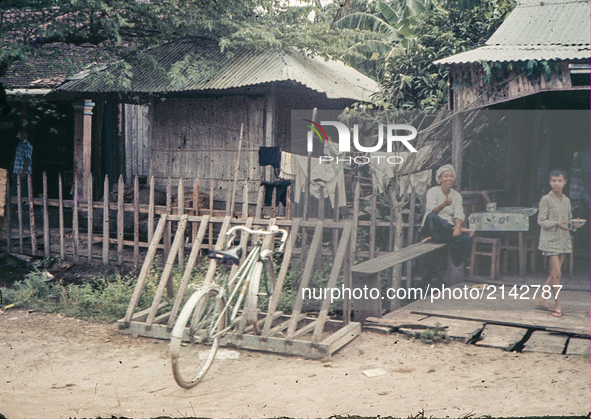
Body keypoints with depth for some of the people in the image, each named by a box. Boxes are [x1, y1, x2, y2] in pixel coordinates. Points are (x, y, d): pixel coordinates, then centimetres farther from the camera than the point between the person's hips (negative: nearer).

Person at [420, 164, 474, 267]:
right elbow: (432, 211, -16)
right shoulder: (433, 192, 0)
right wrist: (444, 205, -36)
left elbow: (458, 214, 1)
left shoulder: (456, 195, 14)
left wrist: (458, 226, -21)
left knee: (465, 238, -29)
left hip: (448, 229, 4)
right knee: (432, 217, -39)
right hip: (432, 228, -3)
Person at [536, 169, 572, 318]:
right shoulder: (546, 199, -6)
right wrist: (556, 224, -22)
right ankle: (557, 305, -1)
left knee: (555, 273, 8)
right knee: (557, 273, -9)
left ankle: (541, 299, 19)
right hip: (550, 240, -6)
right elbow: (541, 221, -8)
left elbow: (568, 219, 18)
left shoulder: (566, 200, 11)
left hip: (563, 240, 6)